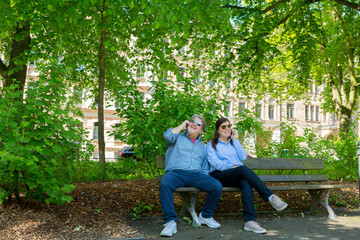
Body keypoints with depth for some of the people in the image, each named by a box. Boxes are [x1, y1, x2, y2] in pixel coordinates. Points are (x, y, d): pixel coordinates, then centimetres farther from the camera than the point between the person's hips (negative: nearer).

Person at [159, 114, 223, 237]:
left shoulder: (202, 146, 31)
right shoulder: (178, 138, 21)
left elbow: (205, 167, 26)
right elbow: (168, 135, -4)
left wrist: (204, 180, 5)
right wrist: (182, 126, 12)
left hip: (196, 174, 3)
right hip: (176, 172, -3)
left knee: (217, 186, -23)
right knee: (164, 184, -38)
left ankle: (206, 216, 0)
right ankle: (170, 221, -31)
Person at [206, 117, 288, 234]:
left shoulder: (233, 143, 27)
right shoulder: (212, 144, 14)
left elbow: (243, 157, 9)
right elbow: (214, 162, -3)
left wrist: (235, 140, 7)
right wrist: (232, 167, -15)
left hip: (238, 175, 3)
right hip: (219, 175, -3)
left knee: (246, 183, -35)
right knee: (243, 169, -35)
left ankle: (250, 221, -49)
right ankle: (271, 197, -38)